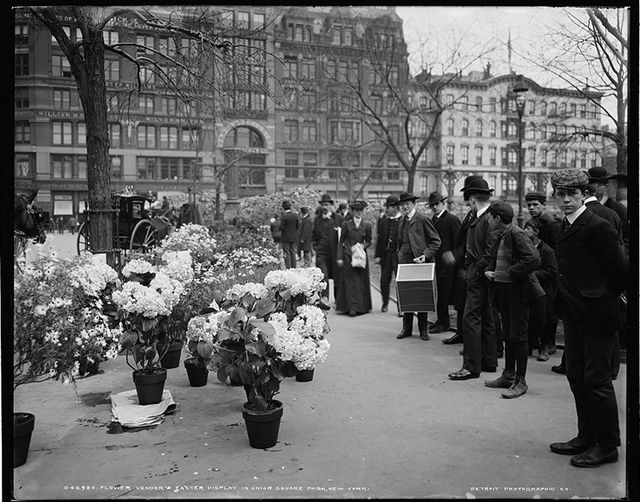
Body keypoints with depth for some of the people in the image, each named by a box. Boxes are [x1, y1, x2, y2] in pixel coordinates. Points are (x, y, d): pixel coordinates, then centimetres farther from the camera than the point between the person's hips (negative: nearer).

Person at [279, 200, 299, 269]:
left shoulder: (284, 216, -16)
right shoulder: (295, 215, 2)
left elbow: (282, 228, -17)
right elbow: (298, 226, 4)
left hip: (285, 237, -6)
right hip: (293, 237, 6)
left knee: (286, 253, 0)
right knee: (293, 252, 13)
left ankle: (288, 268, -1)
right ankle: (293, 268, 17)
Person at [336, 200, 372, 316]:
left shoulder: (367, 226, 4)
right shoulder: (346, 224, 1)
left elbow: (369, 241, 14)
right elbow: (341, 241, 2)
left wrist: (363, 246, -9)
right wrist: (339, 258, -4)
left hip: (361, 256, 2)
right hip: (348, 255, -2)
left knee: (362, 281, 5)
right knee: (350, 281, -6)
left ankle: (362, 306, 17)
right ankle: (353, 307, -7)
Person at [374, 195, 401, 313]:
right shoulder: (383, 220, 7)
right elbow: (379, 239, 9)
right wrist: (377, 255, 4)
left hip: (399, 255, -4)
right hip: (385, 255, 4)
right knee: (384, 281, 10)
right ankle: (385, 303, 30)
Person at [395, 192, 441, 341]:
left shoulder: (422, 219, -6)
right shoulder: (402, 221, 13)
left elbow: (436, 241, -5)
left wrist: (426, 255, -16)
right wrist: (400, 255, 12)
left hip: (420, 262, -5)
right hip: (405, 262, 5)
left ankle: (423, 329, 13)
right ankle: (406, 328, 14)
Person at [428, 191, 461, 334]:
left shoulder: (452, 219, -8)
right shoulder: (433, 220, 14)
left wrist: (454, 261, -16)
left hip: (446, 263, -7)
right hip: (436, 262, 7)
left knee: (444, 294, -3)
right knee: (440, 293, 11)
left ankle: (443, 323, 5)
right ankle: (441, 320, 21)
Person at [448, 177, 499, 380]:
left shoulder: (489, 220, -16)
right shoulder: (478, 218, 13)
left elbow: (491, 251, -21)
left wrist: (477, 270, -16)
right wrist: (471, 268, 13)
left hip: (479, 276, -10)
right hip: (478, 275, 10)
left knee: (471, 319, -8)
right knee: (486, 319, 14)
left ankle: (471, 367, -3)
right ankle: (489, 361, 24)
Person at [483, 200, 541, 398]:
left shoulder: (517, 234, -16)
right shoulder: (501, 236, 11)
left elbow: (533, 258, -27)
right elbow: (495, 259, 25)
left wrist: (511, 273, -20)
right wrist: (488, 271, 6)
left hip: (517, 291, -9)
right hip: (502, 289, 9)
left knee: (518, 335, -3)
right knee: (507, 335, 16)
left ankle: (521, 381, 6)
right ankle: (508, 375, 27)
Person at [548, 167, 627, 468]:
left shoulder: (598, 227, -16)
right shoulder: (563, 227, 10)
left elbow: (621, 268, -14)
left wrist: (610, 295, -1)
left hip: (597, 314, -8)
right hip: (573, 314, 8)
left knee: (597, 380, 0)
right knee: (576, 376, 14)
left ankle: (607, 446, 15)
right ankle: (586, 437, 28)